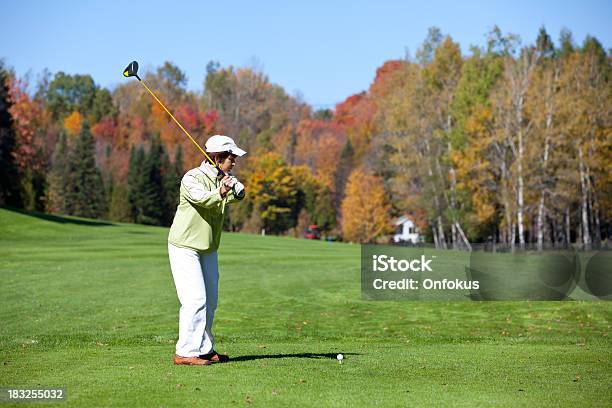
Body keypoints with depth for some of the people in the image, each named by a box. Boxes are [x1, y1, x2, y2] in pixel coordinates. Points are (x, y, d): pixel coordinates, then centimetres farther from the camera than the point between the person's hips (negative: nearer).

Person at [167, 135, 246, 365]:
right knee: (195, 299, -16)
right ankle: (185, 353, -12)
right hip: (185, 247, -8)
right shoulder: (192, 178, -18)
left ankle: (204, 349, 24)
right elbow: (201, 198, -37)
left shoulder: (226, 179, 2)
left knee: (210, 301, 13)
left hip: (208, 249, 8)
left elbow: (240, 193, -17)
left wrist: (233, 189, -38)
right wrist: (220, 193, -55)